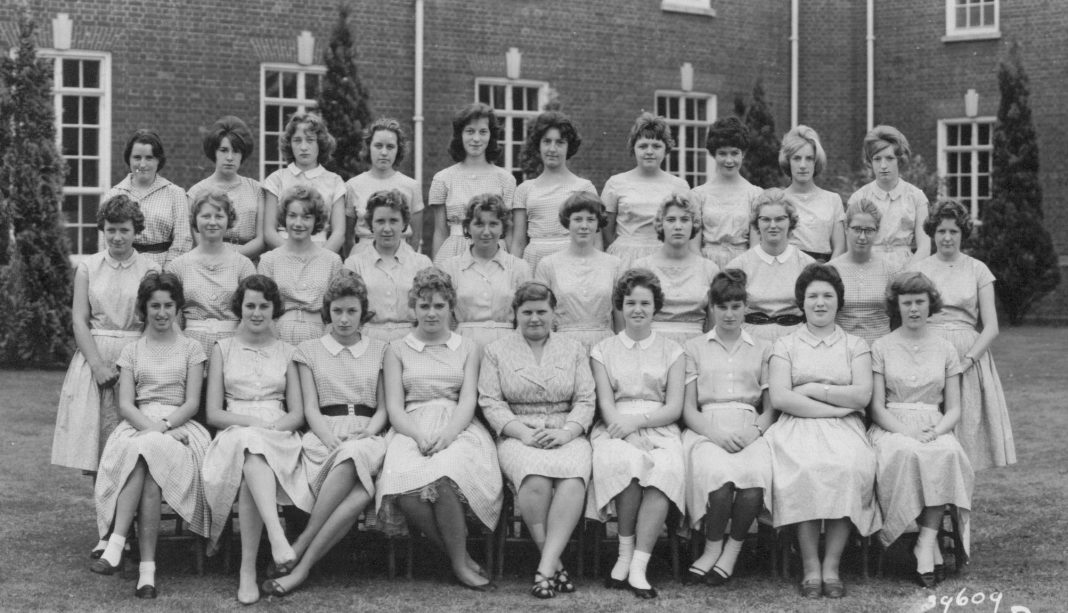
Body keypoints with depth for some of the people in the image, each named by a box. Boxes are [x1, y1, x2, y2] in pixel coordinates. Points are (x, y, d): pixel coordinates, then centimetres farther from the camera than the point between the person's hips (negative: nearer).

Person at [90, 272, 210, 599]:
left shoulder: (190, 348, 14)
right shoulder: (132, 351, 19)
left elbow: (192, 403, 4)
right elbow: (125, 405, 7)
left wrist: (163, 426, -15)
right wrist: (149, 425, -14)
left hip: (179, 427, -1)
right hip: (138, 426, 1)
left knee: (145, 450, -36)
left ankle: (116, 545, -39)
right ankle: (147, 567, -41)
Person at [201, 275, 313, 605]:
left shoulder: (286, 352, 18)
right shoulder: (223, 349, 15)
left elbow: (297, 414, 13)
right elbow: (213, 413, 8)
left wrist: (274, 425, -9)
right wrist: (253, 422, -9)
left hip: (279, 440, 1)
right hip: (233, 434, -1)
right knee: (249, 441, -39)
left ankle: (248, 569, -42)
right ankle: (277, 537, -57)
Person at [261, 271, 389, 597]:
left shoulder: (379, 351, 18)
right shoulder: (309, 350, 15)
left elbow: (383, 409, 12)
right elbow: (310, 408, 5)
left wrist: (365, 434, -9)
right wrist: (332, 440, -13)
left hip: (367, 437, 1)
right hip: (323, 435, -1)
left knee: (352, 458, -39)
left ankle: (300, 551, -35)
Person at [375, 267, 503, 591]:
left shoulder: (467, 348, 19)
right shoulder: (397, 349, 18)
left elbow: (468, 401, 6)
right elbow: (394, 406, 7)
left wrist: (446, 435, -15)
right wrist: (420, 436, -14)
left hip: (458, 429, -1)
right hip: (411, 431, 1)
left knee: (443, 479, -38)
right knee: (404, 486, -35)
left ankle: (460, 561, -22)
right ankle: (461, 557, -20)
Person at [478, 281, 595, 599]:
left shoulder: (574, 349, 18)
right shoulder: (496, 351, 13)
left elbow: (585, 400, 9)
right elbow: (490, 403, 3)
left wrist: (565, 432, -11)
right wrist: (524, 432, -13)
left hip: (566, 436, 1)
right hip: (518, 435, -1)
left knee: (573, 478, -34)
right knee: (535, 479, -35)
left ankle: (546, 566, -35)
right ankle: (555, 564, -23)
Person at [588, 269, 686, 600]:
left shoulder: (672, 351, 16)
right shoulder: (603, 350, 16)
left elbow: (675, 408, 5)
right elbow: (606, 403, 4)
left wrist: (637, 421, -12)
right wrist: (623, 431, -16)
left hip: (659, 428, 0)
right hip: (616, 429, 0)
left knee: (668, 467, -34)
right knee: (626, 460, -36)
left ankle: (637, 566, -38)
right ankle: (626, 553, -23)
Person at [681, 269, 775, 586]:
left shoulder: (762, 350, 20)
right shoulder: (694, 348, 17)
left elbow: (770, 408, 14)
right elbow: (688, 409, 9)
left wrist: (755, 431, -8)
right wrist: (715, 433, -10)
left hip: (750, 432, 1)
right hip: (706, 431, -1)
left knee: (754, 480, -34)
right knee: (719, 478, -35)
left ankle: (732, 550, -14)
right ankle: (713, 548, -13)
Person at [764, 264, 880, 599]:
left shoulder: (855, 345, 17)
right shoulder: (785, 345, 14)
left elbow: (862, 395, 1)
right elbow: (779, 398, -1)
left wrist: (814, 389, -3)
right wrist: (835, 407, -7)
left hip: (844, 430, 1)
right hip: (798, 427, -1)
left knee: (848, 469, -33)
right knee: (805, 469, -34)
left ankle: (831, 566, -26)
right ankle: (810, 567, -27)